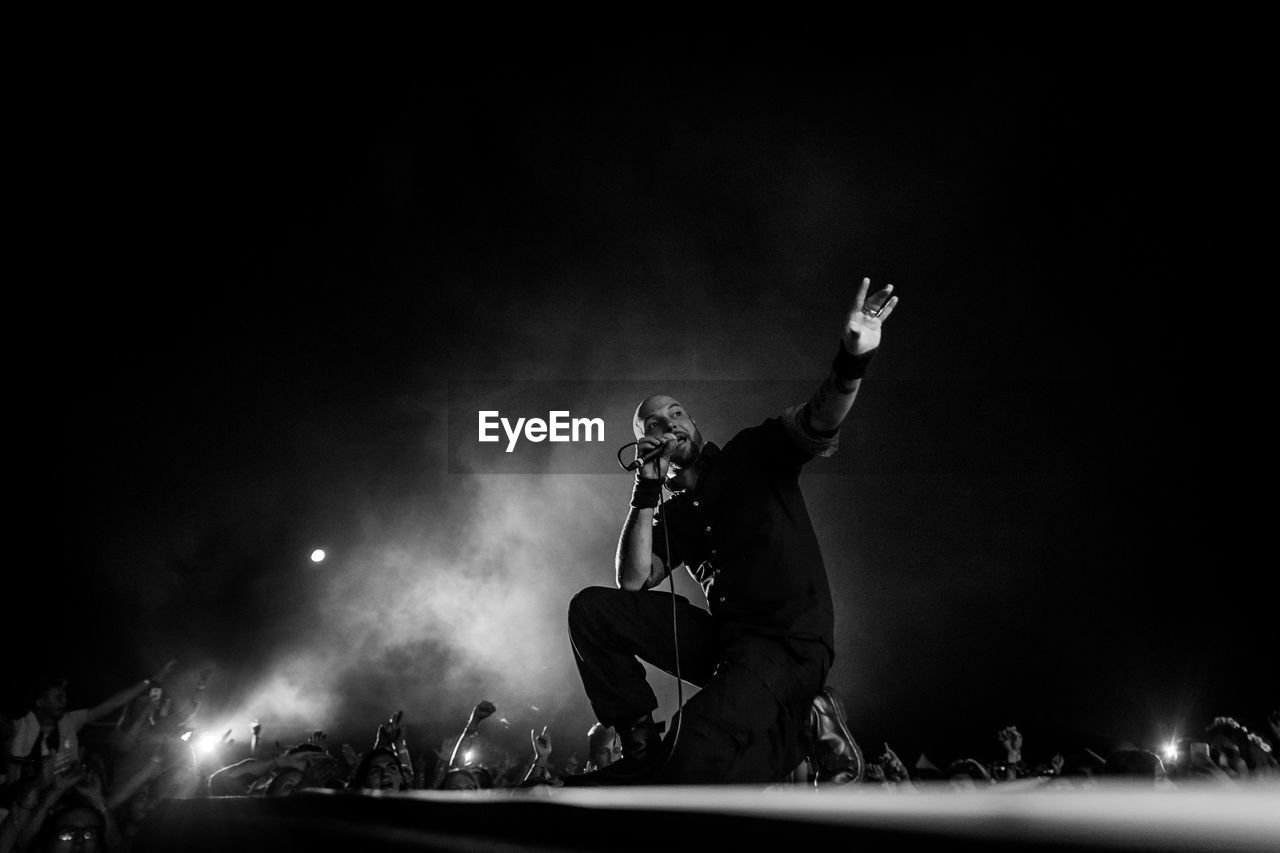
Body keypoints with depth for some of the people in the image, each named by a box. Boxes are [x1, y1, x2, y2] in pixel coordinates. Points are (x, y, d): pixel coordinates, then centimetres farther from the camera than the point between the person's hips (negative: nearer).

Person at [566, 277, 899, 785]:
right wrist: (647, 488, -2)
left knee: (690, 759, -33)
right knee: (591, 609, -6)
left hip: (791, 644, -6)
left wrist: (851, 361, -37)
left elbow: (817, 423, -14)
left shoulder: (751, 455, 5)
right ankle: (641, 744, -3)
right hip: (722, 641, 6)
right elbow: (632, 583, 2)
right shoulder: (671, 516, 17)